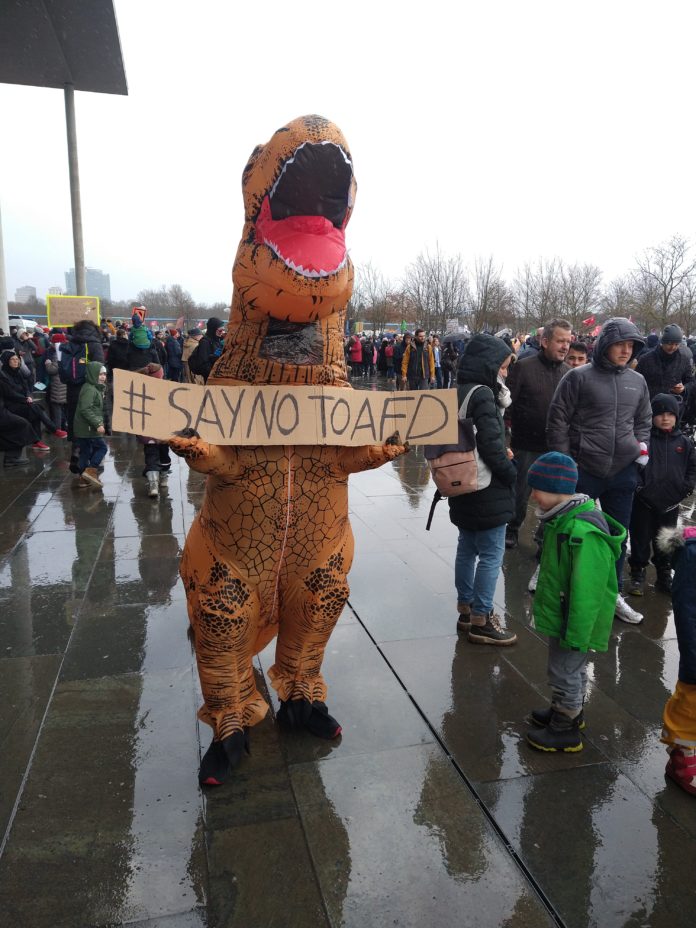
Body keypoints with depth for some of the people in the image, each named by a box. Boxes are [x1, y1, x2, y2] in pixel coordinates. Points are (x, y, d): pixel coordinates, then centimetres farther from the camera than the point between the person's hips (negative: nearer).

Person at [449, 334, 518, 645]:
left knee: (467, 548, 18)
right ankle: (480, 621, 11)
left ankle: (465, 609, 31)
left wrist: (502, 456, 9)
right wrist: (510, 471, -9)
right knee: (491, 555, 2)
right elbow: (491, 445, -25)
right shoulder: (482, 394, -20)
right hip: (487, 492, -9)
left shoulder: (457, 392, 8)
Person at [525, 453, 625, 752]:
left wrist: (575, 635, -23)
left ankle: (565, 730, 28)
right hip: (560, 614, 9)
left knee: (564, 672, 9)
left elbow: (585, 591, -30)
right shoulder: (565, 519, 0)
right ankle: (569, 712, 45)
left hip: (573, 621, -9)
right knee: (573, 669, 26)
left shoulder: (582, 533, -33)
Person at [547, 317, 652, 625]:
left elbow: (644, 420, 21)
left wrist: (642, 446, 3)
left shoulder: (638, 382, 7)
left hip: (623, 472, 5)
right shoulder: (578, 377, -8)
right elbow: (557, 420, -7)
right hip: (583, 471, -5)